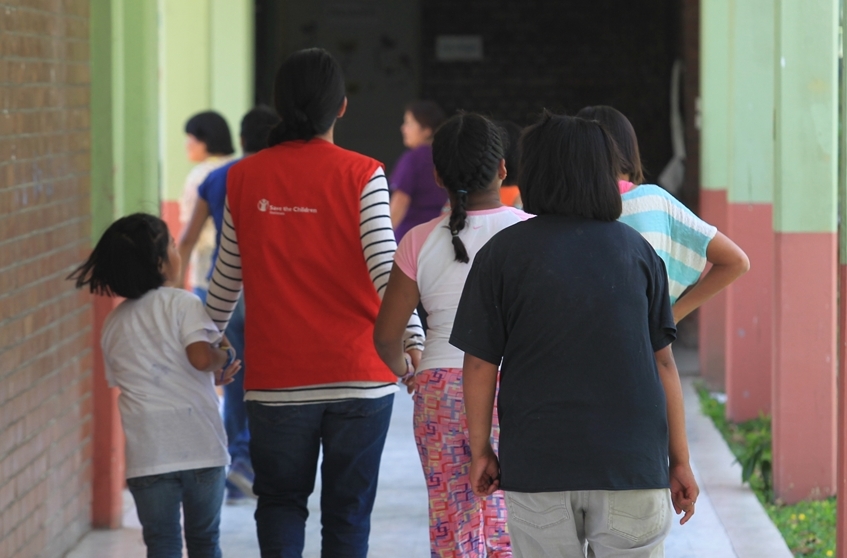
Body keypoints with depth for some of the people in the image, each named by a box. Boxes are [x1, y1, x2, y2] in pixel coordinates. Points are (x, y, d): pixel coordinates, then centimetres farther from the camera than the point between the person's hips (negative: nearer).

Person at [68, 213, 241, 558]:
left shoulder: (113, 324, 13)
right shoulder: (182, 303, -5)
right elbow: (202, 357, -20)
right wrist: (224, 357, 4)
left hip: (147, 453, 2)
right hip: (199, 445, -2)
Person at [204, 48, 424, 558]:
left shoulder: (245, 178, 2)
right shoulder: (361, 175, -6)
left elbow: (228, 277, 11)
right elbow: (384, 265, -17)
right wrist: (412, 337, -21)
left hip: (277, 377, 1)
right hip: (359, 375, -1)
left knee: (280, 500, 15)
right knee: (349, 509, 8)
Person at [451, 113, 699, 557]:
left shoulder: (502, 253, -2)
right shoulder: (636, 251, 4)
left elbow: (480, 364, -1)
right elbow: (663, 361, 5)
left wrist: (480, 451, 11)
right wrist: (679, 459, 12)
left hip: (536, 465, -1)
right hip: (632, 462, 1)